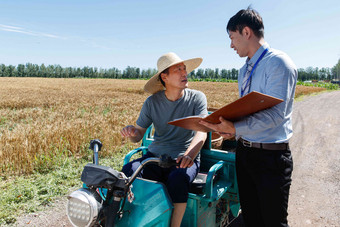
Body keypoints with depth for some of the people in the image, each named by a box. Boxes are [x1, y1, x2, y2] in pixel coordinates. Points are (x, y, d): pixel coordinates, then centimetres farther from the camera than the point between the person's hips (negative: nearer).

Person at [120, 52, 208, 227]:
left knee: (177, 179, -34)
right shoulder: (152, 102, 4)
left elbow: (202, 131, -14)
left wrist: (190, 154, -34)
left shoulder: (196, 98, -1)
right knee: (128, 172, -24)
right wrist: (132, 132, -20)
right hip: (155, 155, 2)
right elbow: (139, 134, 6)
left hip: (184, 159, -2)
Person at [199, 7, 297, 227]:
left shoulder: (279, 63, -15)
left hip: (271, 156, -8)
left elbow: (275, 114, -24)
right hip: (244, 150, 8)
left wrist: (235, 128, -33)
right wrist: (231, 127, -4)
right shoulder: (245, 70, 12)